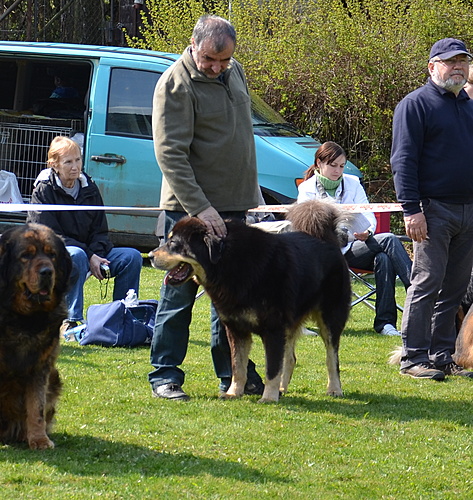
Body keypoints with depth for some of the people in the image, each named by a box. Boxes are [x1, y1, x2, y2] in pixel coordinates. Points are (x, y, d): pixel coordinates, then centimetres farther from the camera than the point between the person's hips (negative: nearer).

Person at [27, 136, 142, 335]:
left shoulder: (90, 189, 9)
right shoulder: (43, 190, -7)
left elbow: (100, 231, 10)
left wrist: (96, 254, -14)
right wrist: (89, 256, -23)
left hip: (90, 253, 6)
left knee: (132, 257, -14)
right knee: (77, 255, -40)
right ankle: (71, 320, -35)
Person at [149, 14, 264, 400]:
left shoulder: (234, 72, 9)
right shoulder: (176, 84, -14)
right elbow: (170, 154, -19)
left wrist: (250, 193, 18)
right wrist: (200, 208, -24)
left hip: (235, 205, 7)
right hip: (190, 207, -7)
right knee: (180, 293, -1)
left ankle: (233, 374, 19)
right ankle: (165, 376, 6)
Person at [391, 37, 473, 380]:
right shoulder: (416, 104, -4)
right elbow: (403, 160, -9)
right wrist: (411, 209, -17)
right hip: (434, 210, -7)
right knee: (427, 283, -7)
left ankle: (442, 355, 14)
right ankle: (414, 357, -3)